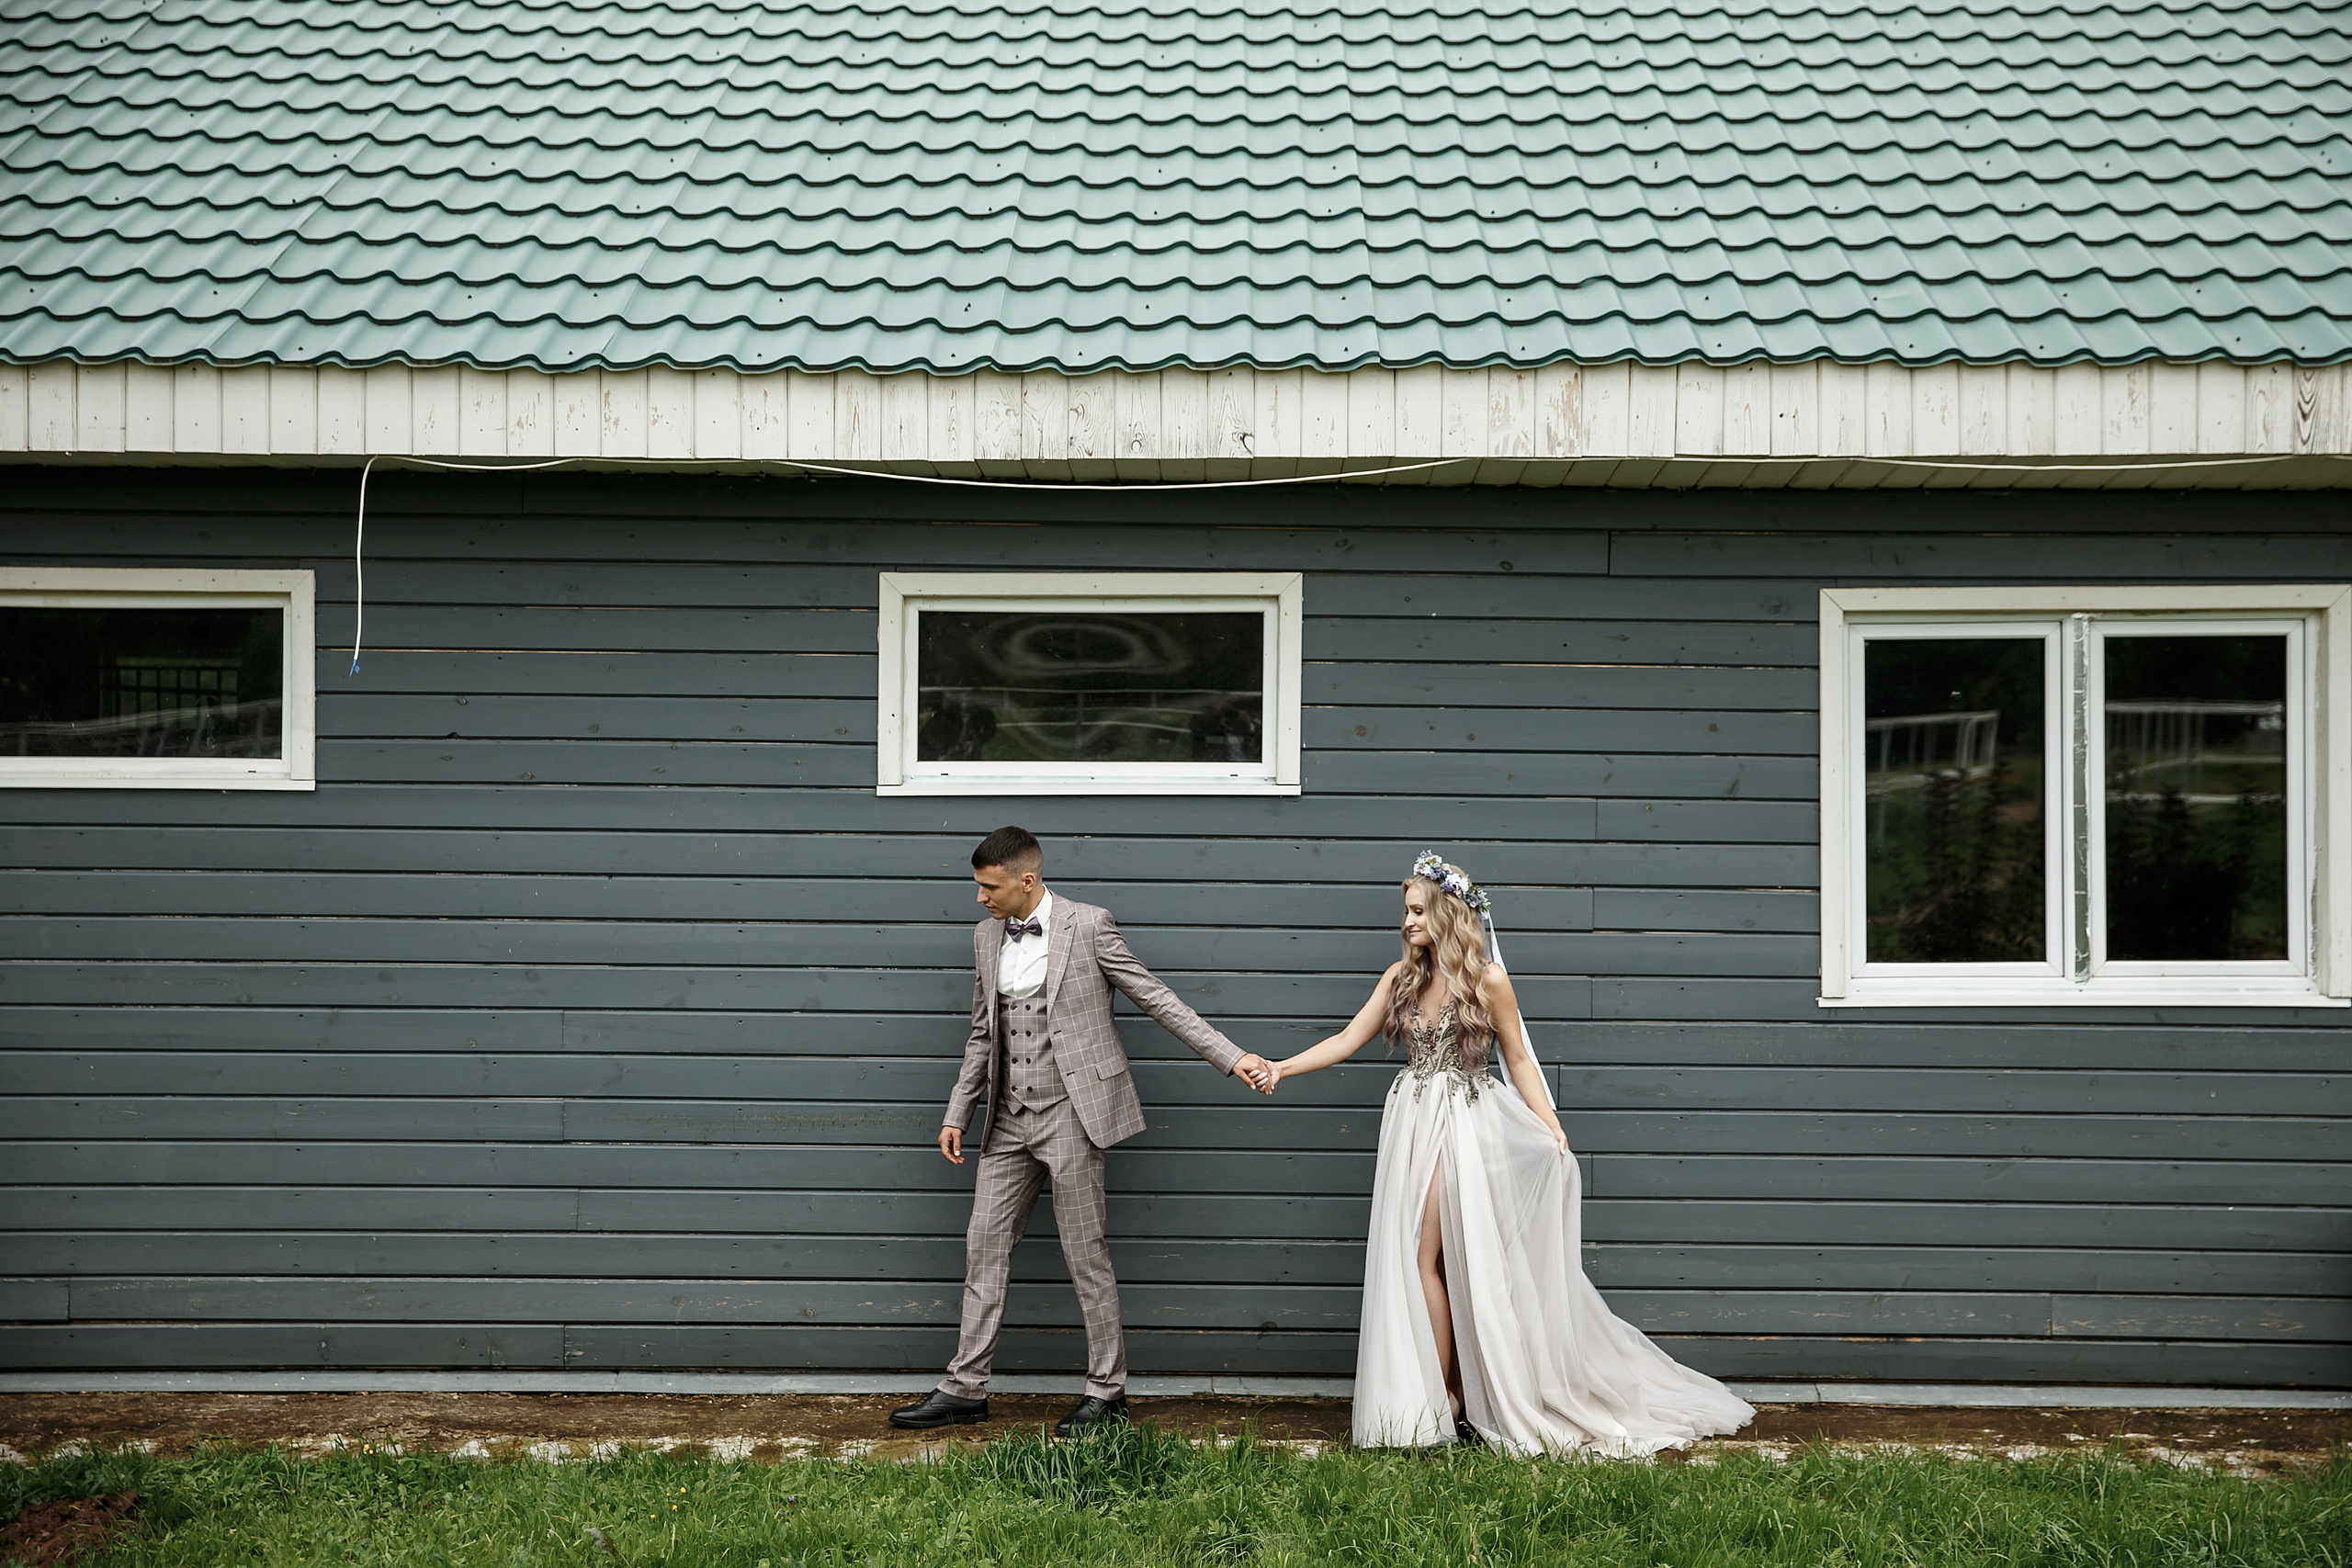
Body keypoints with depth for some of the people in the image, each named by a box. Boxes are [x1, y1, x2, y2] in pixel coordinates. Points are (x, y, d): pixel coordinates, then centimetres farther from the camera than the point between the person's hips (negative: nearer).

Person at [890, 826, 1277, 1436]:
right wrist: (957, 1113, 14)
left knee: (1086, 1254, 1)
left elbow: (1157, 999, -5)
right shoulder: (987, 936, 10)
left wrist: (1233, 1058, -9)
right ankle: (966, 1389, 18)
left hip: (1070, 1112, -6)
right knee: (984, 1248, 8)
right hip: (1010, 1118, 6)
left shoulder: (1088, 925, -8)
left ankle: (1107, 1390, 14)